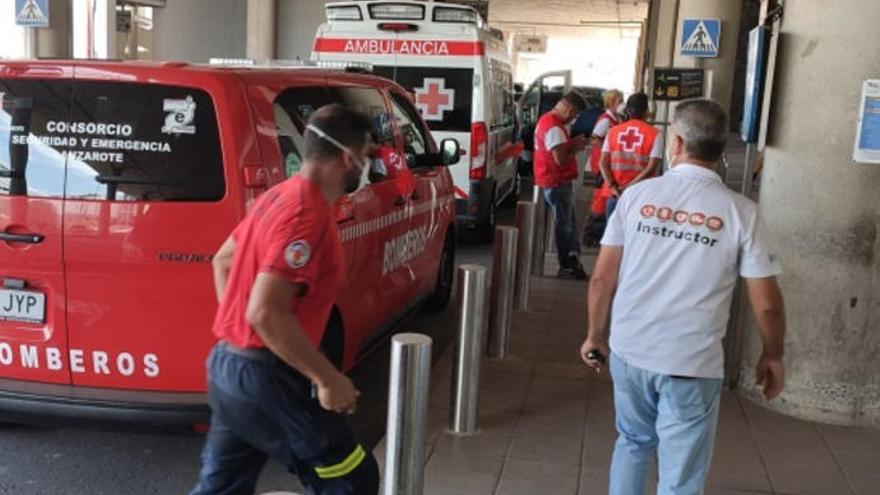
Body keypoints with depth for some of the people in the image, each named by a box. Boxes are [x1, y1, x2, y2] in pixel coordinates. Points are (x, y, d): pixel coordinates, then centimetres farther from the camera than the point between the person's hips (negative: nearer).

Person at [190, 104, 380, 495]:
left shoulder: (281, 196, 9)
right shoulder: (307, 215, -22)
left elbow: (223, 261, 21)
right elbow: (266, 313, -29)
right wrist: (328, 378, -22)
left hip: (229, 365, 10)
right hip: (264, 377, -10)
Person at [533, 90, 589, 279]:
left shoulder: (548, 120, 12)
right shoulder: (554, 128, -22)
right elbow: (561, 159, -27)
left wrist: (574, 142, 7)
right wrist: (577, 149, -10)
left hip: (558, 181, 10)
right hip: (557, 182, -10)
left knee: (569, 221, 16)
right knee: (564, 224, 1)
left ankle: (573, 259, 22)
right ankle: (566, 266, 11)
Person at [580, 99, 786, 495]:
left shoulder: (638, 194, -3)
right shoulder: (740, 212, -8)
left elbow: (602, 277, -1)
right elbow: (766, 304, -6)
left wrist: (596, 334, 13)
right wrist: (772, 356, 11)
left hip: (629, 350, 3)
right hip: (692, 363, -3)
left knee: (633, 443, 26)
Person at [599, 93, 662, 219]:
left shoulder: (613, 131, 5)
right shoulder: (653, 133, -3)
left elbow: (603, 163, -2)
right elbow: (651, 167, -11)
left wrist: (613, 186, -9)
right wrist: (628, 187, -11)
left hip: (614, 193, 3)